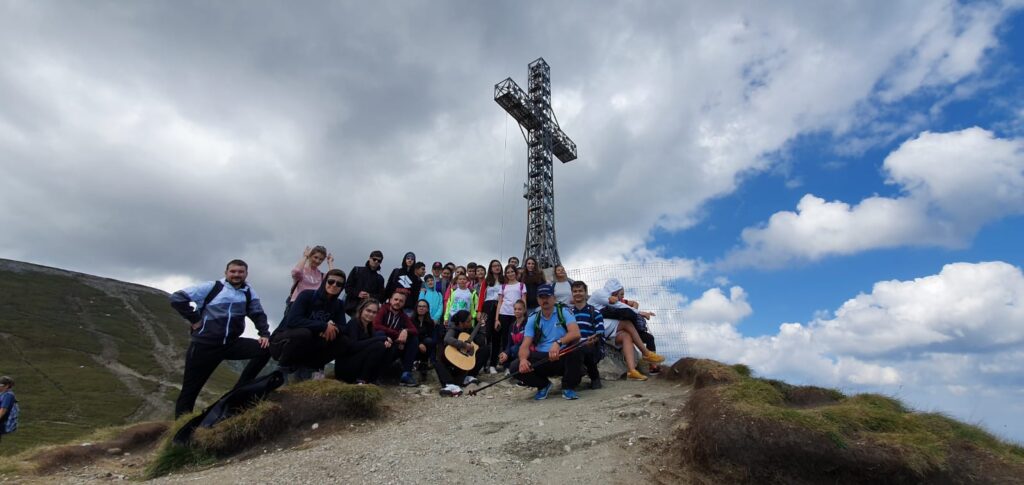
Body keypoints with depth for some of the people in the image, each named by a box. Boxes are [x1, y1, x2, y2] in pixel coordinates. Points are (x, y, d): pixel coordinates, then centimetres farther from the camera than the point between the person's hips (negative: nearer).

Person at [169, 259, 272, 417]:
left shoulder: (248, 292, 6)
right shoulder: (212, 287, -6)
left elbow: (258, 314, 11)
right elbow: (177, 298, -6)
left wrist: (264, 334, -5)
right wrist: (194, 319, -8)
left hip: (231, 344, 4)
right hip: (205, 345, -3)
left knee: (265, 348, -12)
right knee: (190, 388, 2)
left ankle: (239, 391, -1)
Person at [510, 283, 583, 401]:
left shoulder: (564, 311, -3)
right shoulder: (532, 319, 6)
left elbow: (576, 333, -21)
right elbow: (525, 345, -3)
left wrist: (558, 343, -40)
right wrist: (523, 359, -27)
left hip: (563, 357, -2)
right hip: (542, 359, 2)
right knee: (516, 367, -21)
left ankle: (568, 387, -12)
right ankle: (544, 385, 9)